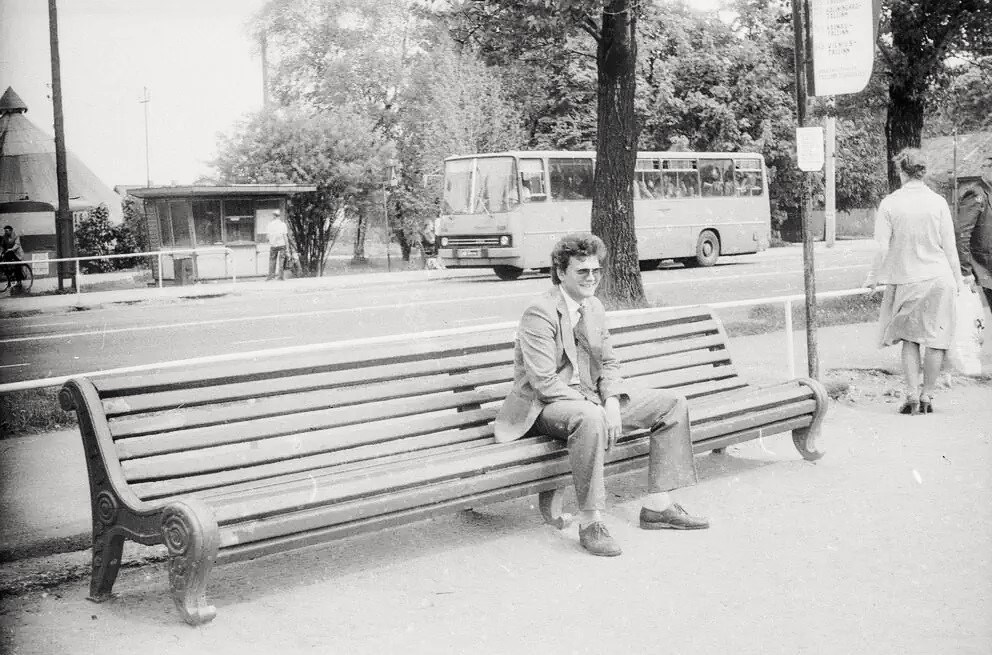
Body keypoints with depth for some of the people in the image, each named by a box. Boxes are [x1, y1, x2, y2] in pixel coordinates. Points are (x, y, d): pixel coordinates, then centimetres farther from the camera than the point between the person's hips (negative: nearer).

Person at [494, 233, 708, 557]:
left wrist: (612, 403, -9)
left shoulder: (593, 307, 8)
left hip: (593, 397, 9)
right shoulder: (539, 314, -17)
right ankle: (590, 523, -32)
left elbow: (608, 363, 12)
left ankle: (658, 506, 3)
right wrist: (597, 410, -25)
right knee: (590, 419, -42)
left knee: (673, 405, 1)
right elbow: (544, 382, -22)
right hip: (547, 405, -9)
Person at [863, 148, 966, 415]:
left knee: (909, 339, 12)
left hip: (906, 280, 0)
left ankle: (912, 395, 5)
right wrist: (957, 278, 12)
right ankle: (927, 396, 12)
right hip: (938, 278, 0)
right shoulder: (938, 202, -5)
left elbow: (882, 246, -7)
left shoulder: (889, 203, -7)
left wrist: (874, 278, 7)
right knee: (935, 339, 8)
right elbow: (949, 245, 0)